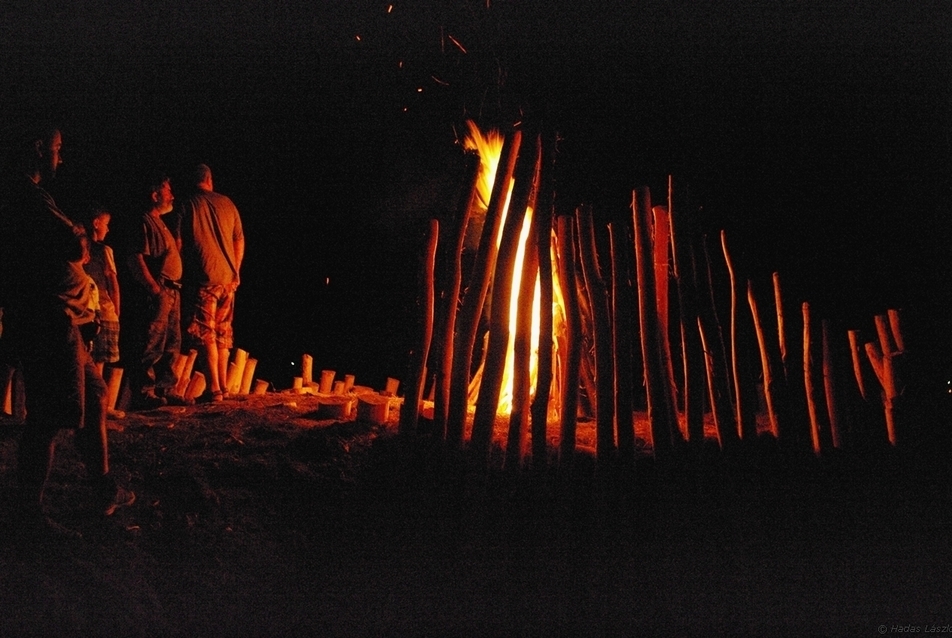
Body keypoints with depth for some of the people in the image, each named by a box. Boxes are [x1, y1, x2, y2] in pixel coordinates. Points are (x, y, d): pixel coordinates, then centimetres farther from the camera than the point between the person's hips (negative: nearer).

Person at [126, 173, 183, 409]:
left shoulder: (160, 223, 21)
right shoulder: (145, 222, -8)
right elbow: (136, 259, -16)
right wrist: (154, 288, -21)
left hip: (172, 291, 10)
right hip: (157, 293, -10)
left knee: (172, 344, 12)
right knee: (152, 344, -9)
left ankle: (165, 390, 18)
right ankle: (143, 394, -6)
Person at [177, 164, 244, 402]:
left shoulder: (187, 206, -2)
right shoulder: (227, 203, 9)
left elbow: (179, 244, -4)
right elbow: (240, 241, 11)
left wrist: (183, 274, 8)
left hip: (203, 277, -4)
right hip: (228, 277, 4)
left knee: (205, 334, -2)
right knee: (223, 333, 13)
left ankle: (214, 390, -6)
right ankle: (223, 387, 17)